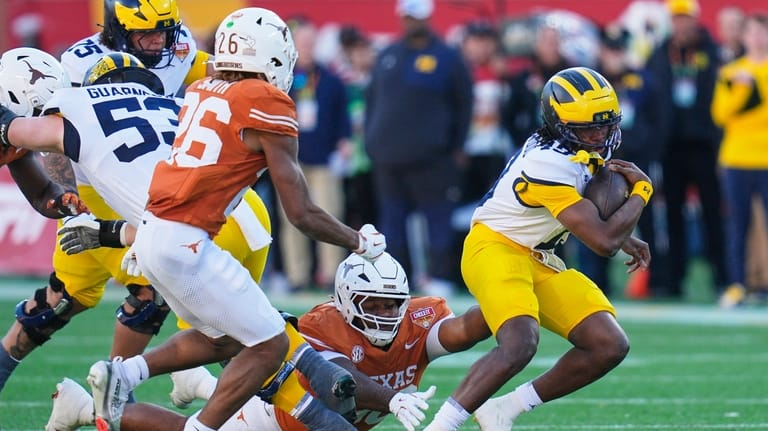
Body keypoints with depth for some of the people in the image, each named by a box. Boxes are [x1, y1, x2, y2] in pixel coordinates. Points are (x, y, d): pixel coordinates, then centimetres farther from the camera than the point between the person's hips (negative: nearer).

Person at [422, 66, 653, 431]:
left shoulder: (582, 151, 1)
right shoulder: (551, 165, -28)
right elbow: (603, 242, -27)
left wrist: (626, 239, 10)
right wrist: (641, 192, -14)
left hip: (538, 261, 10)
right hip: (496, 250, -10)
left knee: (610, 346, 0)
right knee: (519, 345, -34)